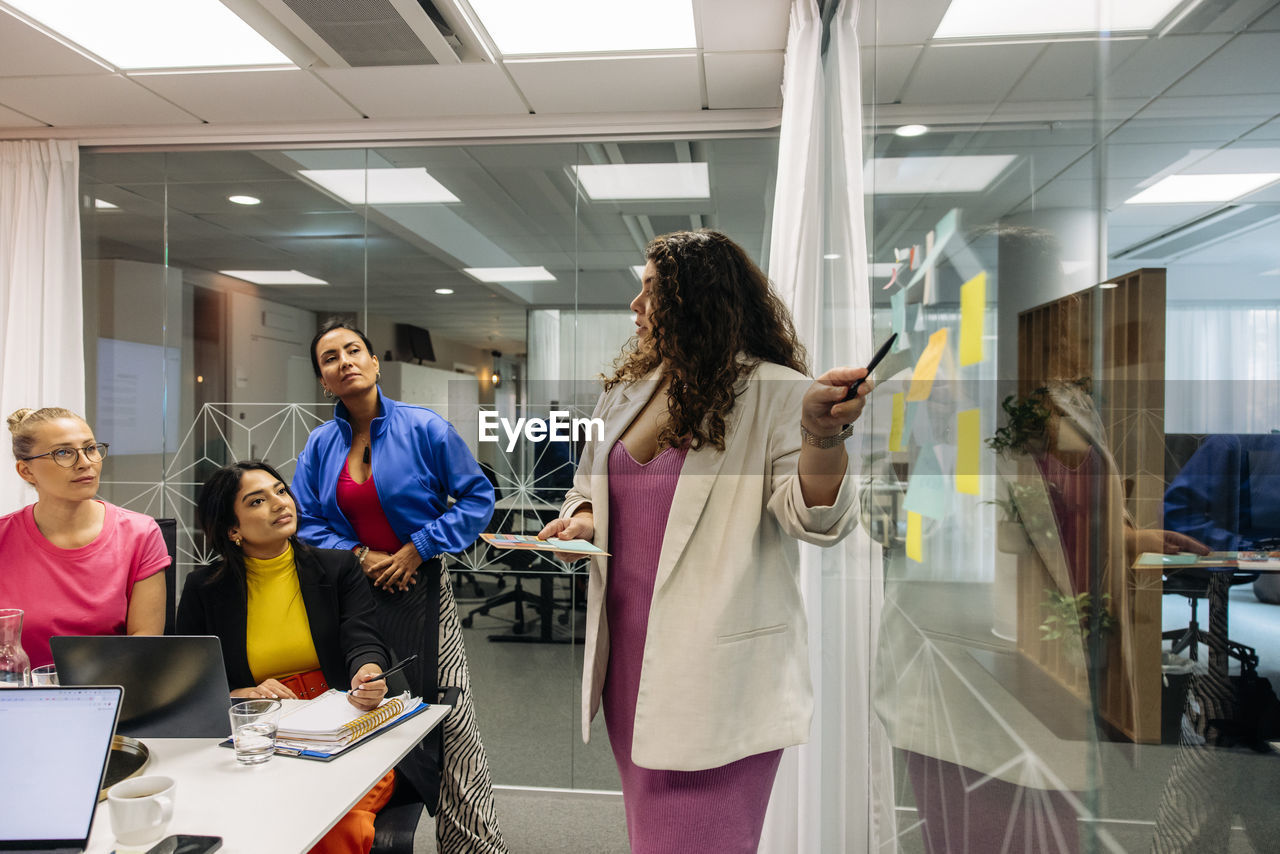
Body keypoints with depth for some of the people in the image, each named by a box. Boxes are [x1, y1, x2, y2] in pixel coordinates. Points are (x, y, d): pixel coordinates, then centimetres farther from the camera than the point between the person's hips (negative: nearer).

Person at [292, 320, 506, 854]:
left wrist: (418, 548, -11)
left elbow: (478, 497, -5)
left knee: (449, 719, -5)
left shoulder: (424, 428, -7)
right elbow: (306, 520, 7)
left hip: (420, 587, -3)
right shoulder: (321, 444, 5)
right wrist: (360, 555, -10)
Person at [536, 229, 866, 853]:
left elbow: (815, 519, -17)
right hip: (629, 652, 7)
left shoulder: (772, 392, -10)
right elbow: (592, 485, 20)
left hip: (719, 675, -6)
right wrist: (581, 520, -3)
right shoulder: (627, 390, 10)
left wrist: (822, 437, -36)